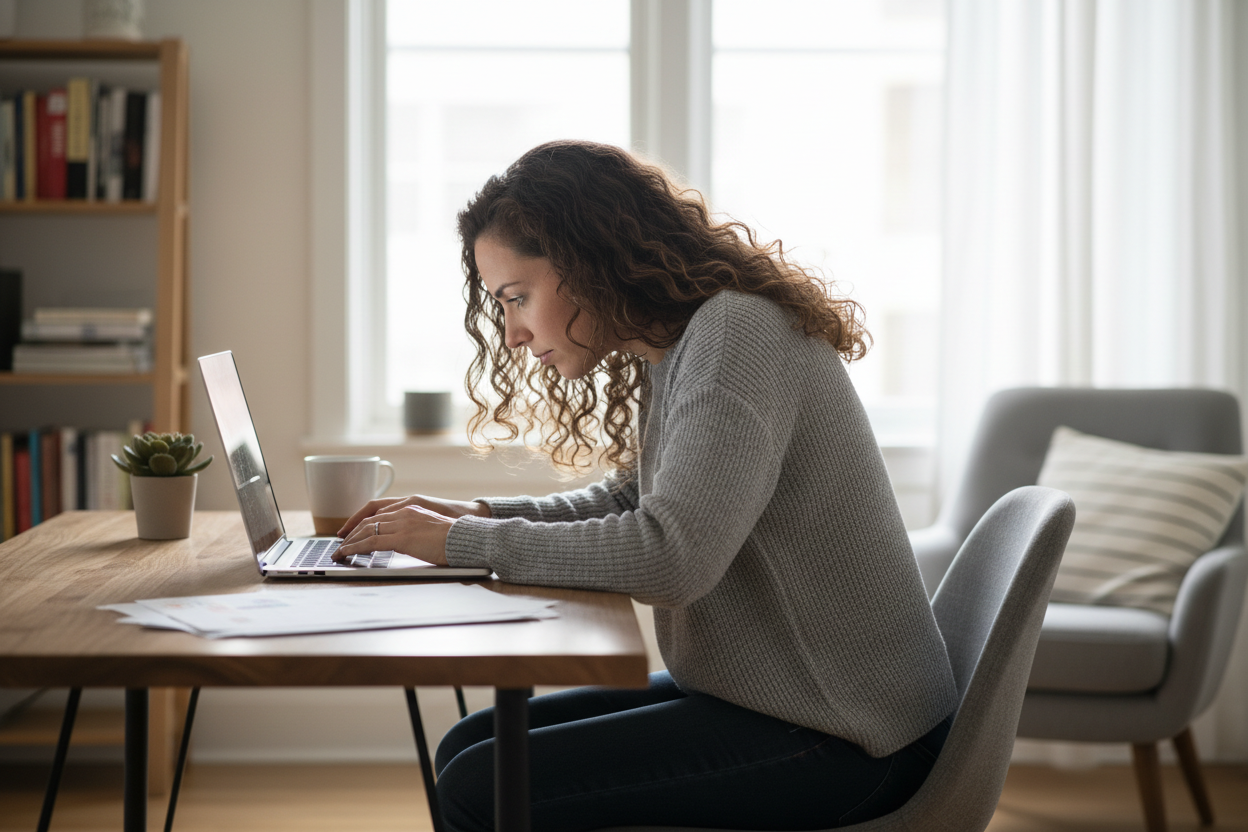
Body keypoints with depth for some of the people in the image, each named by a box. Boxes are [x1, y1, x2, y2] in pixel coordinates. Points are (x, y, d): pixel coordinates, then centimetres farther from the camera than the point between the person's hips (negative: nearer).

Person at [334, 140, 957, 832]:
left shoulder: (739, 333, -20)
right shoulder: (677, 346, 10)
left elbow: (669, 558, -29)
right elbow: (628, 503, 23)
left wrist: (464, 543, -18)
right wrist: (479, 516, 7)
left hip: (844, 742, -10)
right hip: (753, 693, 10)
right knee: (470, 747, 7)